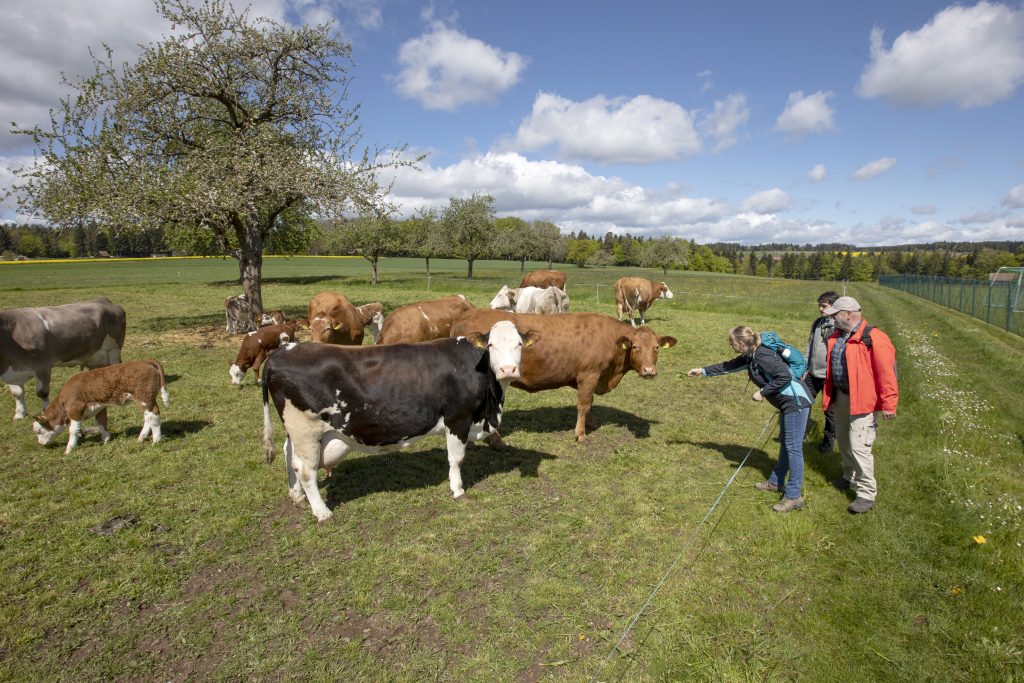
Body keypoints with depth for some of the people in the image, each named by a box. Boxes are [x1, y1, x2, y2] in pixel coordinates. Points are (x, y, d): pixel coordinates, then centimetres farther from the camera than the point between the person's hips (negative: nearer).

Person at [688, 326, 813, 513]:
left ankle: (794, 497, -3)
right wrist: (703, 371, 22)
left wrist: (763, 392, -20)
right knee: (785, 443, 20)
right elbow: (728, 366, 20)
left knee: (793, 447, -7)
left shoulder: (762, 356, -23)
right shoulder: (750, 356, 7)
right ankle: (776, 482, 33)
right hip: (787, 402, 10)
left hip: (796, 401, -10)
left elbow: (785, 376, -28)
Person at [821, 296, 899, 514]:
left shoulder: (873, 338, -18)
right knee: (844, 442, 20)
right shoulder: (836, 337, 8)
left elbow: (886, 372, -19)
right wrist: (829, 395, 24)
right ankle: (850, 477, 39)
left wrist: (888, 403, -18)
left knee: (858, 446, -8)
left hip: (862, 401, -8)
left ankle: (867, 494, 3)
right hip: (840, 396, 8)